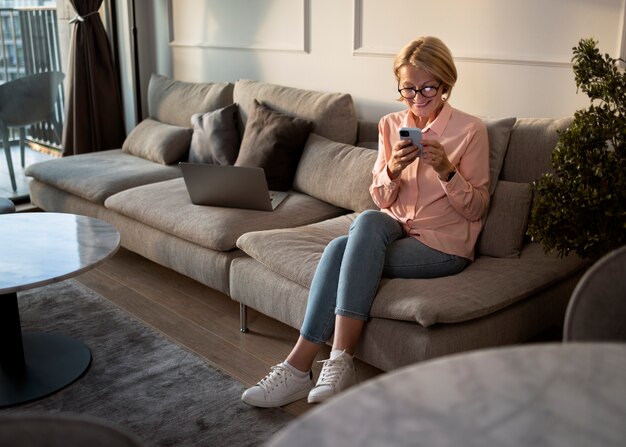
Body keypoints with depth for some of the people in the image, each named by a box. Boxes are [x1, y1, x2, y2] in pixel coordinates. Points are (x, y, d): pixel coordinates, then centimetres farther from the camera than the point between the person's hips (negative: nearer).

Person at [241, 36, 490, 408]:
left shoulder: (471, 130, -4)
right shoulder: (391, 125, 8)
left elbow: (476, 209, -3)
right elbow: (381, 201, 8)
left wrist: (446, 171, -20)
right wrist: (392, 170, -14)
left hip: (444, 245, -4)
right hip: (393, 229, 4)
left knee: (342, 251, -29)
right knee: (369, 220, -32)